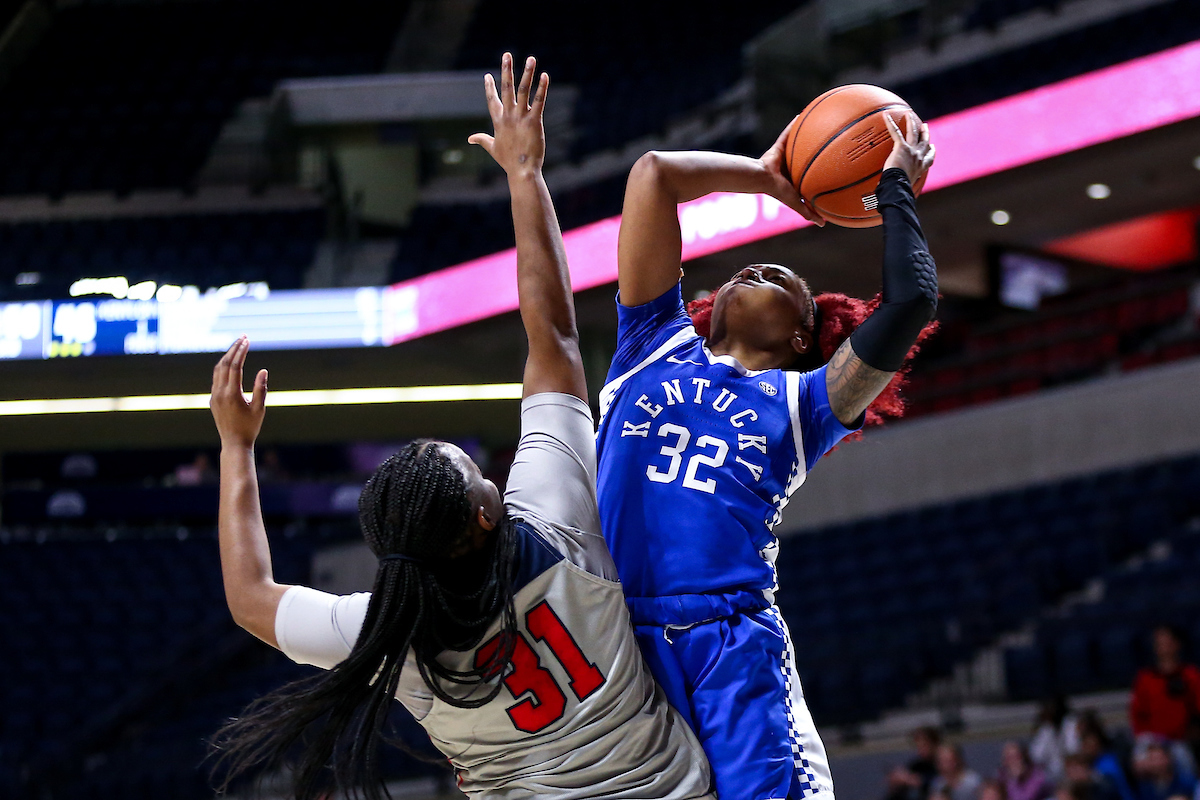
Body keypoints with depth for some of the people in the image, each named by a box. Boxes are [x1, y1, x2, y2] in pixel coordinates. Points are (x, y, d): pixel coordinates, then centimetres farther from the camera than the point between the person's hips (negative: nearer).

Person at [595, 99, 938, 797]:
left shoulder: (802, 400, 18)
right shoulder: (656, 347, 22)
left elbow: (911, 300, 8)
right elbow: (654, 173, 21)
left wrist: (896, 189, 22)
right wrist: (763, 175, 33)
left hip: (736, 643, -1)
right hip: (608, 633, 1)